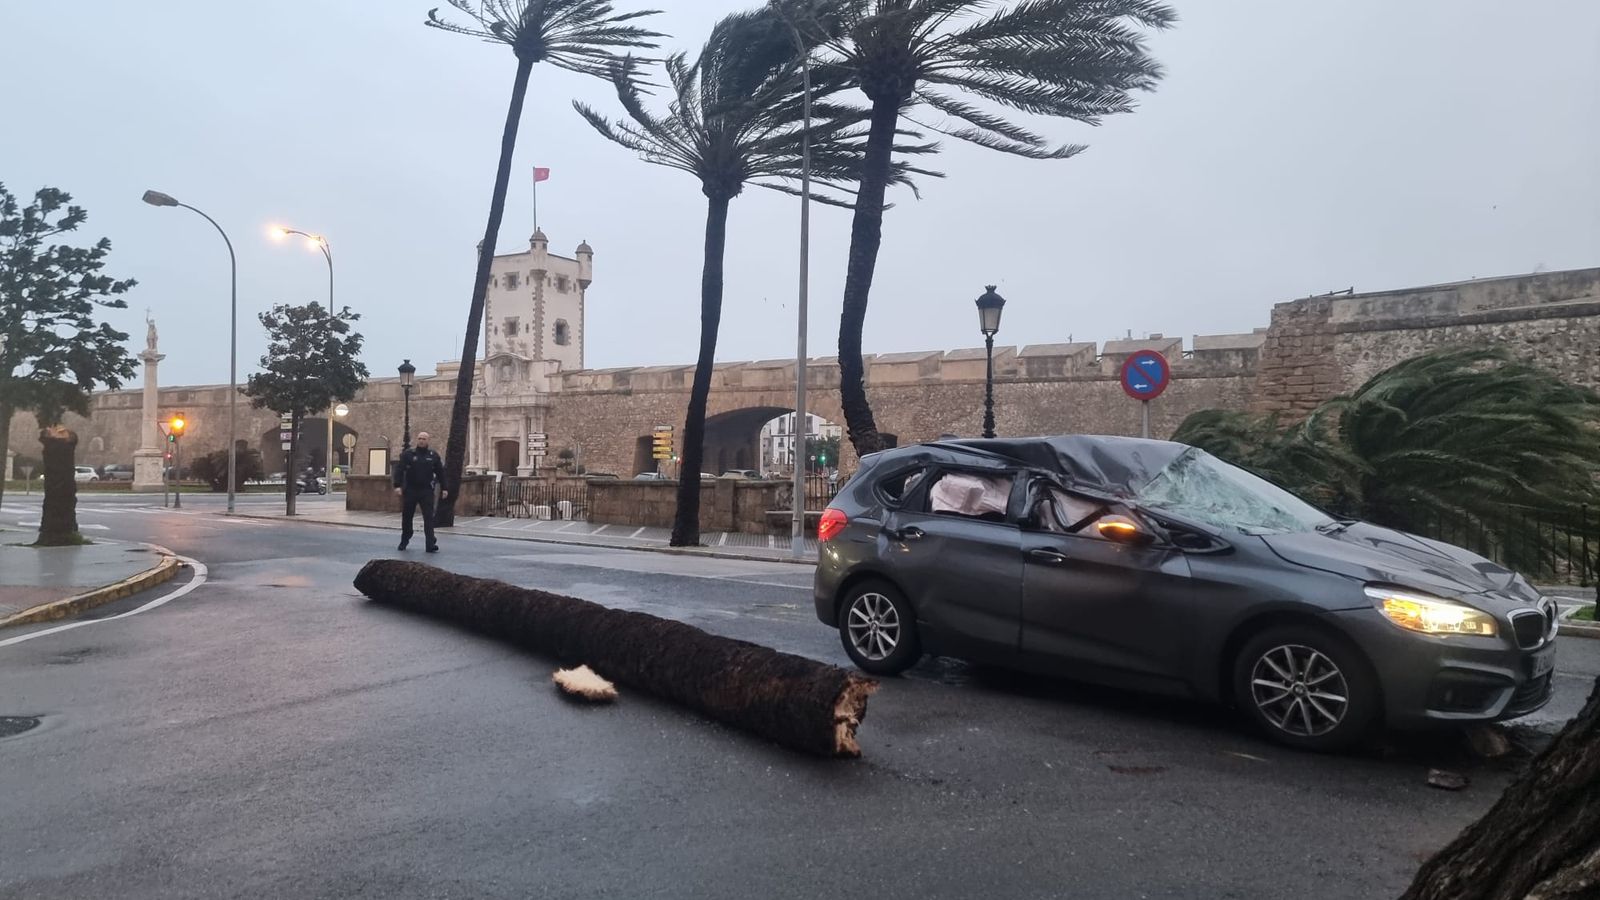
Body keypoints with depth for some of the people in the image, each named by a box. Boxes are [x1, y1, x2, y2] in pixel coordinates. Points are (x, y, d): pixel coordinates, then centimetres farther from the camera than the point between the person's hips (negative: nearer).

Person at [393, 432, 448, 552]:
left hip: (426, 491, 0)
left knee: (429, 517, -8)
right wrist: (397, 485, -17)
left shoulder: (433, 455, 6)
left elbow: (440, 472, 9)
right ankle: (404, 541, 28)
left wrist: (443, 488, 6)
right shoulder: (408, 454, 1)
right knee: (406, 517, 10)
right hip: (410, 490, 0)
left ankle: (430, 544, -10)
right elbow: (399, 470, -6)